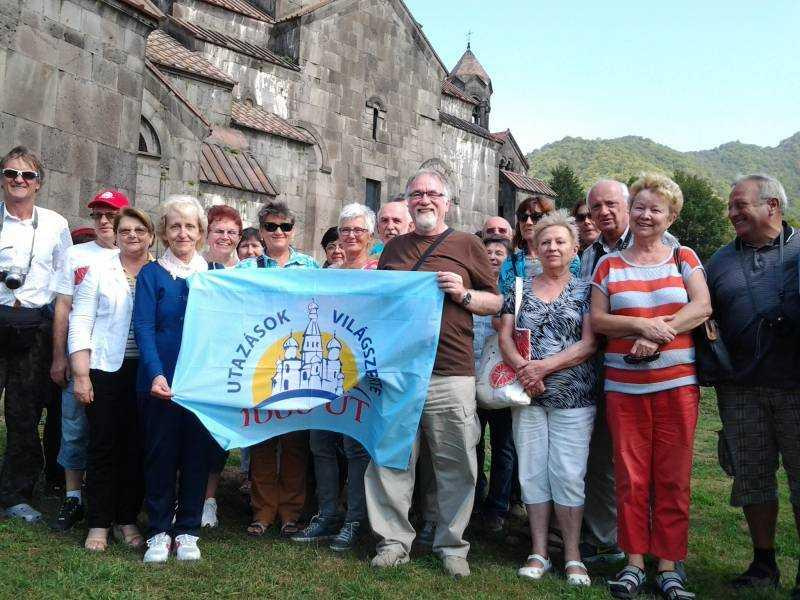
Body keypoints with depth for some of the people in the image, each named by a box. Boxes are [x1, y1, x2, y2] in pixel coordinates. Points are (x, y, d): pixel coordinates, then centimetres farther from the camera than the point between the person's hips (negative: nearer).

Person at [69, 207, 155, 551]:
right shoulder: (100, 270, 5)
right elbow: (80, 323, 1)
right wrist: (81, 375, -6)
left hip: (145, 371, 1)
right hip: (105, 369, -1)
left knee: (136, 447, 5)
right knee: (103, 446, 1)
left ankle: (127, 520, 18)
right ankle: (99, 524, 12)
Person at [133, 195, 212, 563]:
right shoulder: (151, 274, 2)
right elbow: (144, 328, -7)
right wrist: (156, 374, -22)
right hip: (161, 380, -2)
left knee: (196, 454, 7)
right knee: (161, 454, 4)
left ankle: (188, 531, 19)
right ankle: (158, 532, 17)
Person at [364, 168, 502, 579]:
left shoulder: (467, 245, 8)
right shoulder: (394, 248, 18)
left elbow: (496, 302, 7)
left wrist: (463, 294, -9)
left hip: (450, 374, -3)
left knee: (455, 464, 3)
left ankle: (452, 545, 17)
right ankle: (394, 540, 17)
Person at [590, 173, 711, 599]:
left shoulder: (684, 258, 8)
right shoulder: (609, 264, 9)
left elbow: (702, 308, -4)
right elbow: (597, 320, 1)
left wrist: (656, 336, -16)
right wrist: (643, 325, -15)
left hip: (677, 383, 0)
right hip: (624, 386, 1)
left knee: (673, 477, 4)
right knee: (630, 476, 4)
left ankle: (669, 565, 14)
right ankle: (634, 562, 15)